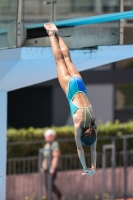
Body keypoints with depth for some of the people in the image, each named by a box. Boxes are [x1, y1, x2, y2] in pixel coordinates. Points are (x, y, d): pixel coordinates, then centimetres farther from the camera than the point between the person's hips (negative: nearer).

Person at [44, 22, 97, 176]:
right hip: (72, 86, -2)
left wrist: (93, 167, -10)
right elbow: (79, 149, -22)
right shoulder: (79, 124, -27)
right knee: (60, 60, 16)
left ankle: (56, 34, 34)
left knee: (66, 58, 19)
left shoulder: (93, 125, -19)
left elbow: (93, 149, -10)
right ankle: (52, 34, 27)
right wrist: (85, 169, -20)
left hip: (79, 85, 2)